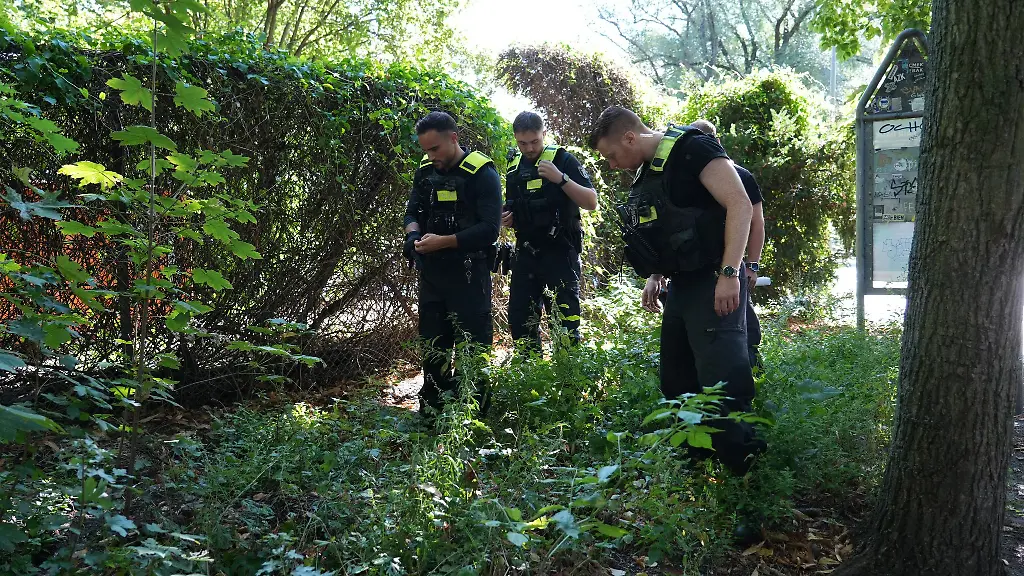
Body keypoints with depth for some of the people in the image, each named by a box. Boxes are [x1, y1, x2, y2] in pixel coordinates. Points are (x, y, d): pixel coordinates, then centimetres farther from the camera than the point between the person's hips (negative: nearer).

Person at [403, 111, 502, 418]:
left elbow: (489, 230, -18)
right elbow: (413, 212, 13)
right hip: (432, 271, 6)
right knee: (433, 345, 14)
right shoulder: (426, 170, 6)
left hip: (468, 272, -6)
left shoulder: (482, 173, -13)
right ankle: (431, 412, 26)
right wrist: (413, 235, -10)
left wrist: (443, 241, -24)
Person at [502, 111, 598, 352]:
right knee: (520, 322, 9)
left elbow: (591, 202, -13)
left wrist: (561, 179, -25)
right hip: (526, 253, 6)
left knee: (565, 323, -6)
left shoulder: (563, 160, -6)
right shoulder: (514, 168, 12)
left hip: (559, 253, -6)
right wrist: (507, 219, 3)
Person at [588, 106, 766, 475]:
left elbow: (739, 205, -20)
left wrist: (729, 273, -26)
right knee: (678, 384, 15)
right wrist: (654, 276, 17)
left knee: (721, 384, -15)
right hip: (681, 285, 10)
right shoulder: (647, 171, 15)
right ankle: (696, 461, 29)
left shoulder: (692, 150, -12)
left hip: (714, 283, -10)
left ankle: (746, 469, -3)